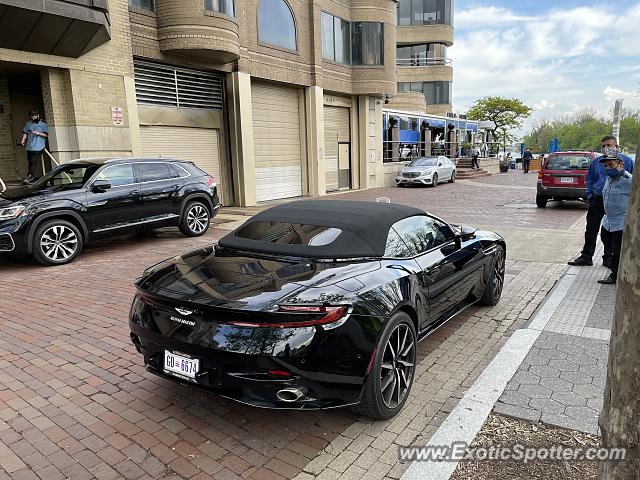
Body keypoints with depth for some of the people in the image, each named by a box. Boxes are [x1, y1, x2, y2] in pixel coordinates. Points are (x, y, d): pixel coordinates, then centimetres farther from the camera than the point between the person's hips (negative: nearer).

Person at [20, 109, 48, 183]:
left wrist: (37, 133, -13)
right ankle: (30, 176, 17)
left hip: (38, 147, -5)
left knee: (33, 163, -12)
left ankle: (29, 176, -11)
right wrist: (23, 140, -1)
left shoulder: (43, 124, 2)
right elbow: (25, 132, 15)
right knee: (30, 162, 9)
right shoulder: (28, 123, 15)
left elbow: (46, 135, -1)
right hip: (29, 146, 5)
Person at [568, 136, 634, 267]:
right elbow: (590, 179, 16)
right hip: (597, 201, 2)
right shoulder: (596, 162, 8)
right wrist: (590, 195, 4)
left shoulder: (626, 161, 1)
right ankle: (586, 257, 9)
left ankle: (608, 258, 19)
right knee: (591, 230, 2)